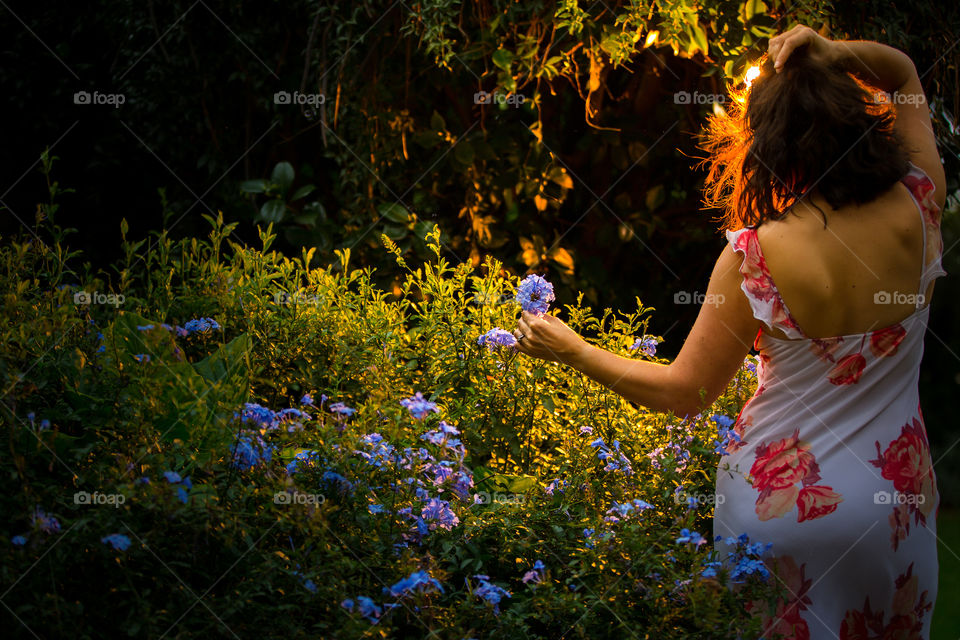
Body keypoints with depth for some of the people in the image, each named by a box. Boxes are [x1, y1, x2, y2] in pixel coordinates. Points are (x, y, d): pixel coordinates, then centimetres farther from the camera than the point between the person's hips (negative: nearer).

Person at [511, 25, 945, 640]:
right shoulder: (917, 209, -12)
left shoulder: (756, 256, -22)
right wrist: (835, 53, -11)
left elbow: (684, 393, -11)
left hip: (783, 494, -3)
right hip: (897, 493, 3)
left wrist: (572, 350, -1)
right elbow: (902, 72, 7)